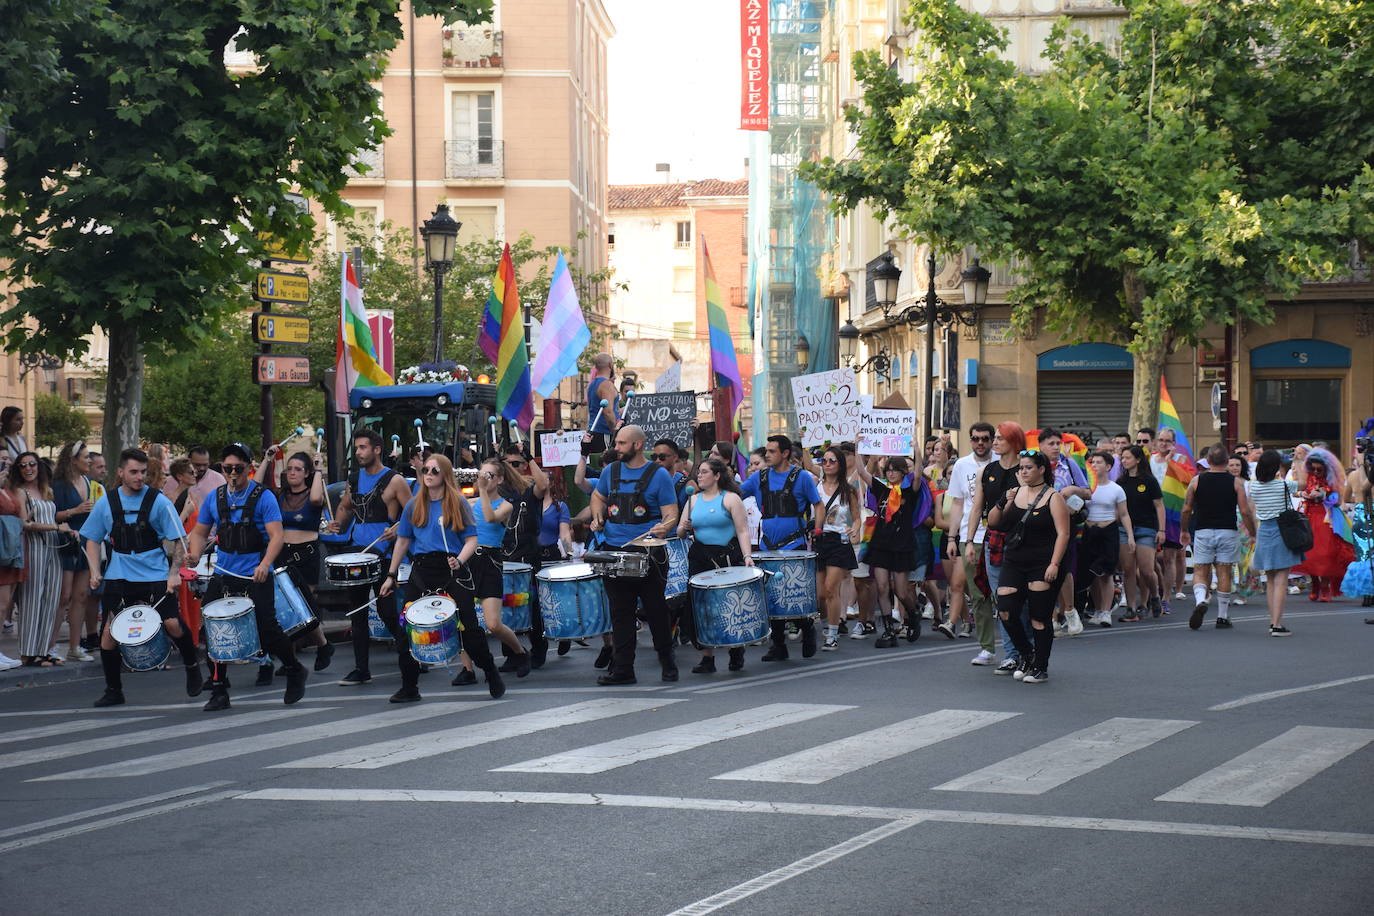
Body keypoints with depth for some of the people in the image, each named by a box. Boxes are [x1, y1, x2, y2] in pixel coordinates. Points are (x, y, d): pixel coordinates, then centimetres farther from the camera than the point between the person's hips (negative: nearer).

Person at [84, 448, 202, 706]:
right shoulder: (106, 503, 4)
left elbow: (178, 540, -1)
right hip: (118, 577, 2)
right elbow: (92, 539, 13)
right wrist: (95, 572, 0)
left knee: (172, 623, -16)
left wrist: (174, 573, -12)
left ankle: (192, 667, 13)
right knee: (109, 631, -3)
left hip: (156, 576, -2)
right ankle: (113, 690, 13)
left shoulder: (159, 502, -3)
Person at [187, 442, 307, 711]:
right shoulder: (214, 498, 7)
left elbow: (276, 536, -13)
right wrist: (195, 555, -5)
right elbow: (200, 532, 16)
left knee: (267, 631, -6)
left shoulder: (263, 497, -6)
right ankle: (218, 691, 10)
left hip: (256, 578, -4)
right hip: (222, 576, 4)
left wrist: (265, 564, -29)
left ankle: (295, 672, 20)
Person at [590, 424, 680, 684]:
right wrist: (598, 517, 7)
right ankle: (622, 669, 9)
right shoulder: (611, 471, 9)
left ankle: (667, 661, 21)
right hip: (615, 552, 4)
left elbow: (671, 515, -5)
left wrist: (664, 527, -26)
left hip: (648, 554, -4)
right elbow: (598, 497, 27)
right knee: (620, 613, 5)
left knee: (656, 610, 4)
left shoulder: (658, 475, -4)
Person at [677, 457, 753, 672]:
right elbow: (680, 531, 14)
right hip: (700, 558, 4)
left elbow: (742, 531, -8)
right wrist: (684, 528, -9)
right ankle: (707, 657, 6)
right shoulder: (694, 500, 12)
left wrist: (747, 556, -20)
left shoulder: (730, 499, -2)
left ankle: (736, 649, 26)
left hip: (728, 558, -4)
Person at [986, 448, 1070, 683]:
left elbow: (1063, 533, -10)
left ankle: (1040, 667, 11)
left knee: (1039, 618, 0)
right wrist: (1002, 503, -7)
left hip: (1042, 566, -5)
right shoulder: (1014, 493, 10)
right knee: (1005, 611, -7)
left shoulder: (1053, 498, -4)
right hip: (1013, 564, 5)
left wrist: (1054, 564, -18)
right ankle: (1025, 653, 17)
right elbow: (992, 523, 11)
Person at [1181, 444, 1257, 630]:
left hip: (1203, 532, 0)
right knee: (1224, 573, 7)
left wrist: (1184, 531, 19)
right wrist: (1253, 534, 7)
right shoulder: (1235, 482, -2)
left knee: (1200, 572, 6)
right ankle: (1222, 617, 11)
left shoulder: (1196, 481, 0)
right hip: (1228, 531, 0)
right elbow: (1245, 511, -4)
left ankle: (1200, 600, -23)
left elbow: (1186, 509, 5)